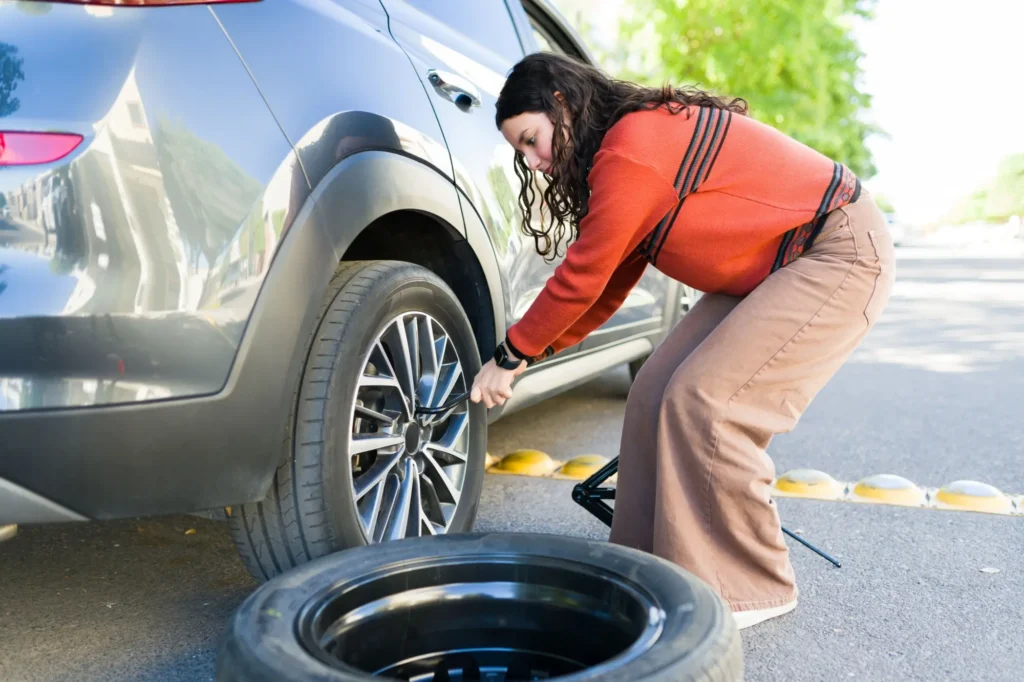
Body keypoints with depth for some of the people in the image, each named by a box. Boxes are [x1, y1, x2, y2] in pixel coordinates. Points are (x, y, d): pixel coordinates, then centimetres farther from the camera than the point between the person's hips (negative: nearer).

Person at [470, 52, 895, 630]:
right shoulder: (634, 141, 9)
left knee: (704, 403, -18)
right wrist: (531, 354, 6)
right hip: (771, 268, 10)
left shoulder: (631, 152, -23)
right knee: (658, 393, 0)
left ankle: (750, 589, -2)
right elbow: (610, 284, 10)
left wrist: (511, 355, -8)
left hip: (841, 255, -10)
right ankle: (656, 567, 10)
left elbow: (583, 276, -19)